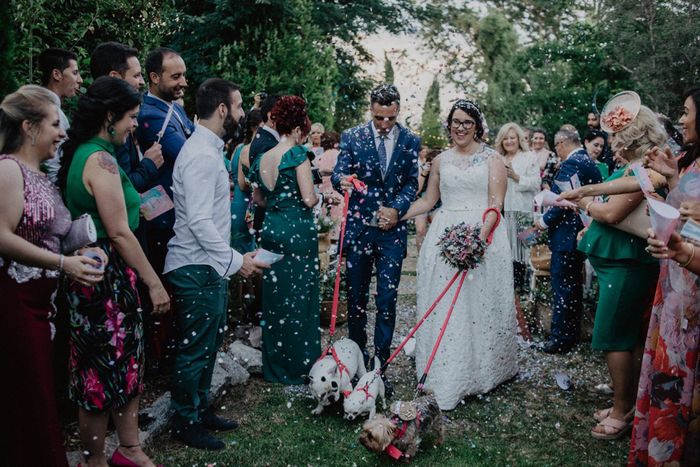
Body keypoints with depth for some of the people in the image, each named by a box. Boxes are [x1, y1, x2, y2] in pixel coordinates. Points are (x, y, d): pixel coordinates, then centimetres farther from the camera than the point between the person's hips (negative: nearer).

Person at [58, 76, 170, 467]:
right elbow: (119, 233, -20)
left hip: (113, 276, 10)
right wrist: (154, 283, -15)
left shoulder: (84, 153, 11)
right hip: (106, 278, -10)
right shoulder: (101, 160, -18)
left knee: (128, 362, 16)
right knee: (105, 369, 4)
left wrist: (137, 207, 17)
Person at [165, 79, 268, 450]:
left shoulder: (208, 149, 13)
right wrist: (235, 260, -20)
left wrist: (230, 259, 18)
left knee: (209, 344, 20)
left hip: (209, 266, 10)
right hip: (197, 269, -10)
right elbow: (199, 221, -25)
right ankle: (185, 423, 19)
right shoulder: (201, 155, -19)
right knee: (195, 349, 3)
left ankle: (200, 410, 35)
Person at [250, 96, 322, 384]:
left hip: (271, 231, 7)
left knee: (274, 298, 13)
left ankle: (274, 367, 24)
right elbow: (309, 198, -15)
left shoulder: (261, 160, 9)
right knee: (300, 298, 3)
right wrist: (317, 197, 5)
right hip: (298, 232, -6)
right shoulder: (297, 154, -11)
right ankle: (299, 366, 13)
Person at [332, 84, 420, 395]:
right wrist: (342, 181, -32)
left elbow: (412, 183, 4)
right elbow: (338, 175, -8)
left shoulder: (410, 141, 3)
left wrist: (397, 209, -12)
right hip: (358, 228, 0)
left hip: (392, 230, 0)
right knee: (356, 298, 9)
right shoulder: (352, 137, 0)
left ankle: (380, 366, 8)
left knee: (387, 301, -1)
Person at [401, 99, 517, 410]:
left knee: (479, 304, 0)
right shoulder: (441, 160, 14)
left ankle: (480, 371, 15)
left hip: (483, 236, -3)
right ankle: (446, 377, 12)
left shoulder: (492, 158, 2)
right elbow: (428, 201, 19)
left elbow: (496, 204, -7)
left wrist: (481, 235, -22)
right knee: (443, 308, 3)